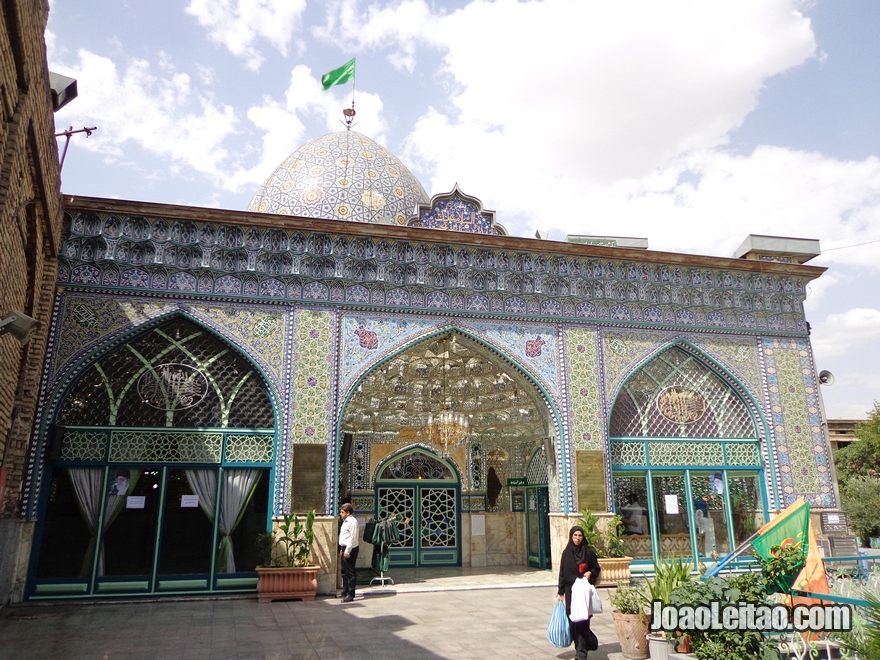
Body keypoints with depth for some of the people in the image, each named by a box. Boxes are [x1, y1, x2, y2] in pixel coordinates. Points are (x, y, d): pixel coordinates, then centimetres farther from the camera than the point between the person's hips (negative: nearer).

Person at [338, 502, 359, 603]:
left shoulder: (352, 522, -16)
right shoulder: (345, 521, 13)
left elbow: (352, 538, -20)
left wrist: (347, 551, -21)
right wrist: (342, 549, 16)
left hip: (350, 549, -10)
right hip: (344, 548, 10)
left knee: (350, 572, -3)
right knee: (344, 571, 16)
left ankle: (350, 594, 3)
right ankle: (345, 592, 27)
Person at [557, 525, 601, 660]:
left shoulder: (589, 552, -2)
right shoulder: (566, 553, 5)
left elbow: (596, 568, 7)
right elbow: (562, 572, 7)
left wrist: (590, 573, -14)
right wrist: (560, 591, 5)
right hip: (570, 590, 3)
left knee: (582, 620, -9)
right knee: (573, 620, 5)